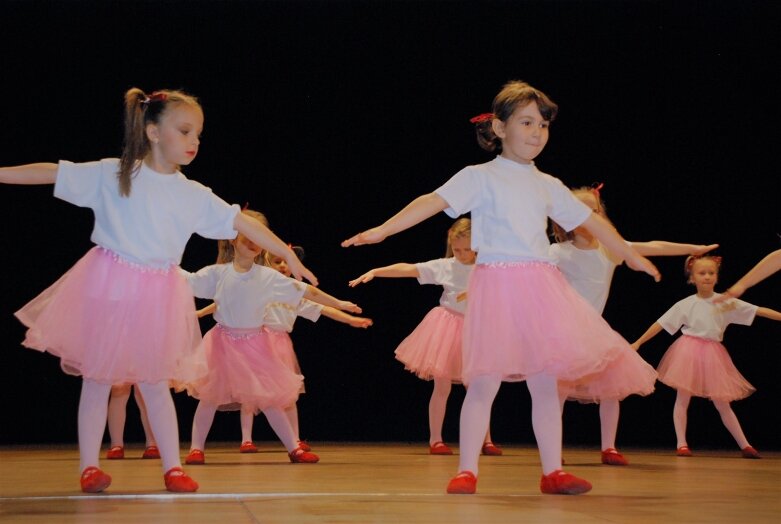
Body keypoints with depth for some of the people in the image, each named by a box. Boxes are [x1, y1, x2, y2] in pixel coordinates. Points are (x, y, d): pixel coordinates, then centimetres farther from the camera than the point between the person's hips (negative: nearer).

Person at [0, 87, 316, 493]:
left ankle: (172, 467, 14)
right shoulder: (111, 174, -5)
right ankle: (89, 467, 14)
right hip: (108, 288, -2)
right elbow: (53, 173, -2)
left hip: (157, 299, 2)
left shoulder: (195, 196, 1)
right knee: (97, 379, 5)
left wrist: (290, 257, 0)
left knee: (155, 382, 8)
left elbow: (243, 223, 1)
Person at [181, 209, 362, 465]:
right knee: (211, 395, -1)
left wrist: (338, 303, 1)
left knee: (269, 398, 3)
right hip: (223, 343, -1)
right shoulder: (217, 273, -5)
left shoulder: (269, 277, -3)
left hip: (253, 345, 1)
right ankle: (196, 448, 11)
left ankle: (294, 448, 10)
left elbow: (304, 291, -1)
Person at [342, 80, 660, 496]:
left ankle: (553, 472, 12)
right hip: (497, 285, -5)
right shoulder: (480, 177, 0)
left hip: (542, 288, 5)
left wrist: (632, 256, 32)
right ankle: (467, 471, 3)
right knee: (485, 382, -5)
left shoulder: (549, 186, 16)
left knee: (546, 382, 5)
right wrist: (382, 230, -24)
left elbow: (592, 222, 24)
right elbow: (434, 202, -12)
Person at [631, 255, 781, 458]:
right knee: (682, 399, -3)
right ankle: (682, 444, 2)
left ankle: (744, 446, 8)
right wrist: (638, 343, -1)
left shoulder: (726, 303, 2)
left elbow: (758, 311, 0)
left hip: (713, 356, 2)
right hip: (689, 353, -2)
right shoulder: (685, 305, -2)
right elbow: (661, 324, 0)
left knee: (723, 404, 6)